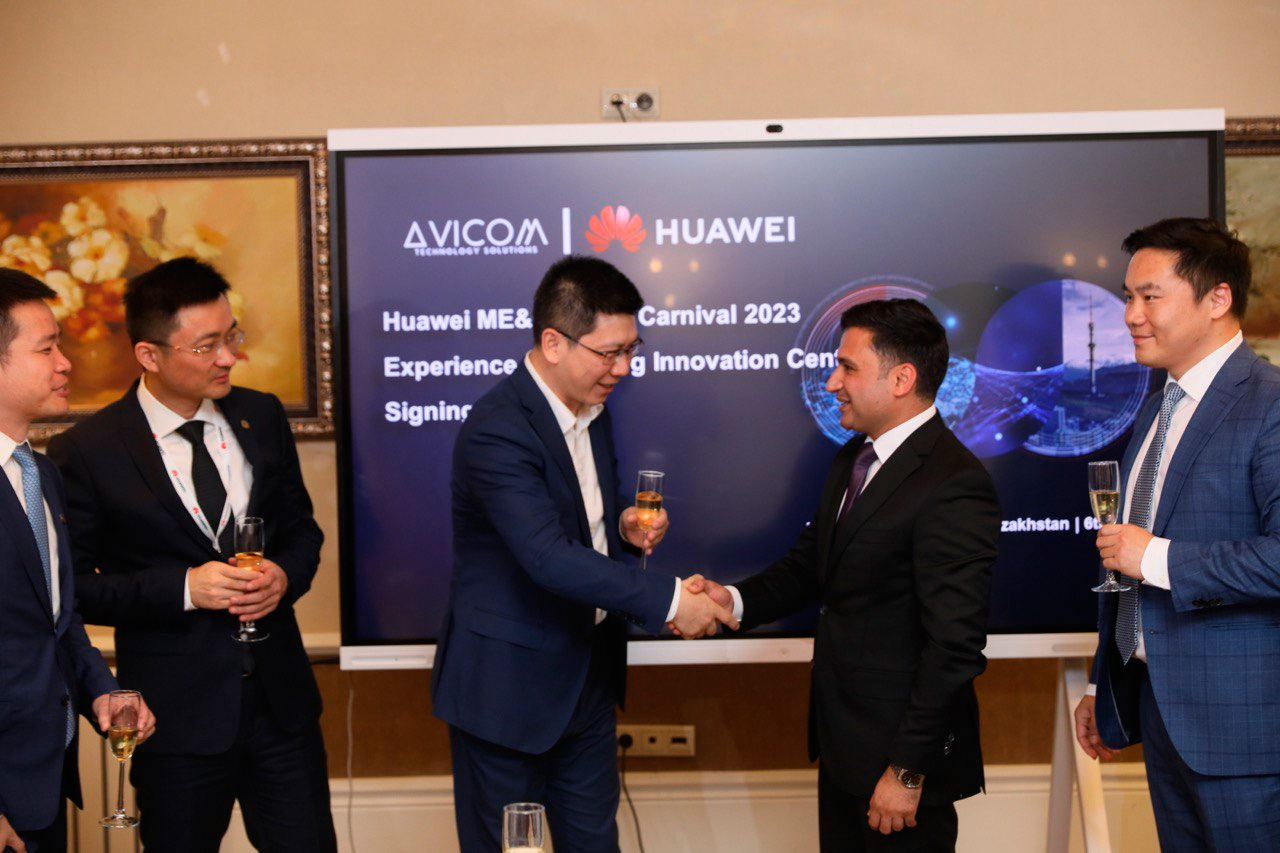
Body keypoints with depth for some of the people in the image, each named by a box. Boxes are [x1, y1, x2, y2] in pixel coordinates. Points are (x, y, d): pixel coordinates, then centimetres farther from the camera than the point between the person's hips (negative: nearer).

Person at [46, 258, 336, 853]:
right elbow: (72, 585, -7)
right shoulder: (87, 453, -10)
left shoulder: (262, 418, 4)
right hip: (177, 711, -3)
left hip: (281, 696, 4)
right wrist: (183, 587, -19)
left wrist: (285, 575, -9)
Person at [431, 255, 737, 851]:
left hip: (587, 677, 8)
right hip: (508, 685, -8)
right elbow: (548, 557, -32)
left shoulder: (591, 409, 4)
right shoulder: (496, 431, -24)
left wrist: (626, 526, -4)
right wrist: (668, 600, -31)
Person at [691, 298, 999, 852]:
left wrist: (908, 771, -21)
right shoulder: (853, 458, 7)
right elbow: (811, 564, 13)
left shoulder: (954, 486, -22)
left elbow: (954, 648, -23)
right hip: (843, 742, 9)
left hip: (900, 749, -8)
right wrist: (734, 599, -6)